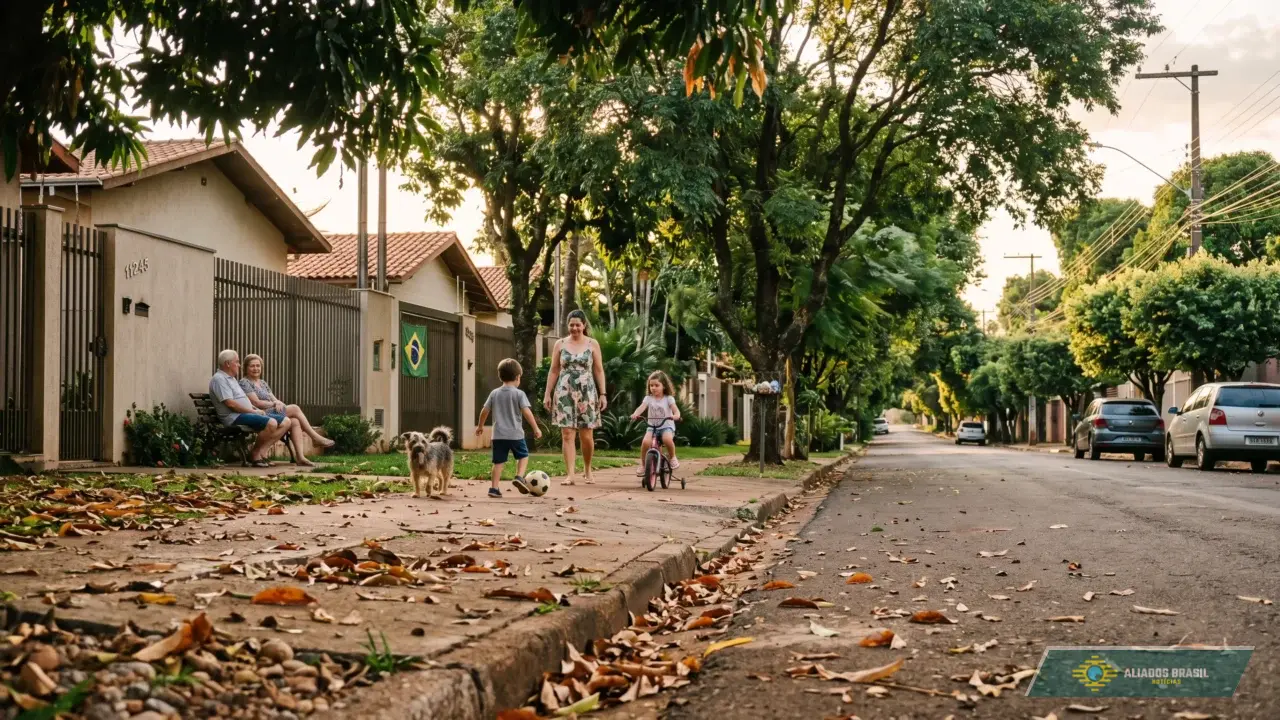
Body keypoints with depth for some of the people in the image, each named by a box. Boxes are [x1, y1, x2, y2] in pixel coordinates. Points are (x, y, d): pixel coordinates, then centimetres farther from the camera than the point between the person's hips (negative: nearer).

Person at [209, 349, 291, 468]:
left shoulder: (231, 378, 25)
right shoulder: (219, 379, -7)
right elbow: (230, 403, -18)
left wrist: (257, 409, 7)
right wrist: (253, 411, -14)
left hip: (248, 413, 10)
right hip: (235, 417, -10)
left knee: (286, 422, -2)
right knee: (271, 423, -32)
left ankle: (261, 451, -12)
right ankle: (255, 454, -14)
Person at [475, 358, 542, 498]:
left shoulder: (494, 393, 7)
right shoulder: (519, 393, -5)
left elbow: (485, 411, 10)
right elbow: (527, 412, -13)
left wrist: (480, 426, 25)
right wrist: (536, 428, -9)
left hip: (498, 434, 3)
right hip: (515, 434, -3)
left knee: (499, 461, 7)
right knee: (523, 455, 16)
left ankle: (494, 488, 2)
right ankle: (519, 477, -4)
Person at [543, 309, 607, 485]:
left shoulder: (592, 344, 4)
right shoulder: (560, 344, 6)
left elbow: (599, 370, 5)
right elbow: (554, 371, 8)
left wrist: (603, 394, -1)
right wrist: (547, 394, 4)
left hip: (587, 393, 0)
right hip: (565, 393, 1)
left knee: (586, 435, 2)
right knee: (567, 434, -5)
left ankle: (588, 470, 23)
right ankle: (570, 474, -5)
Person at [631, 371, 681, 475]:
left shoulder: (668, 399, 0)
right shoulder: (648, 398, 4)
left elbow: (676, 410, -14)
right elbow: (641, 408, -13)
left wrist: (676, 416, -39)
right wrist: (635, 414, -35)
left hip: (667, 426, -2)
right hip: (652, 427, 2)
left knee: (667, 439, -35)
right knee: (646, 442, -27)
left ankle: (672, 457, -5)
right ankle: (643, 465, -8)